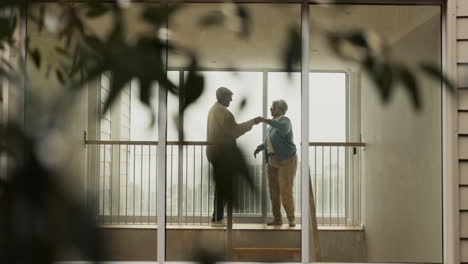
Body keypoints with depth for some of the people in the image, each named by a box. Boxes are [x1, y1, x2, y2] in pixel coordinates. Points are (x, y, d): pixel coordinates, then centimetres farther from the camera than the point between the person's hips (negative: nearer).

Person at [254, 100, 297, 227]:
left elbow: (284, 128, -34)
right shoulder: (273, 123, 14)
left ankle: (291, 219, 2)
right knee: (274, 191, 6)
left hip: (286, 160, -8)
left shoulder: (285, 120, -9)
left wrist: (267, 121, -33)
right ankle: (277, 219, 13)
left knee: (286, 191, -9)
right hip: (272, 161, 8)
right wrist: (260, 147, 9)